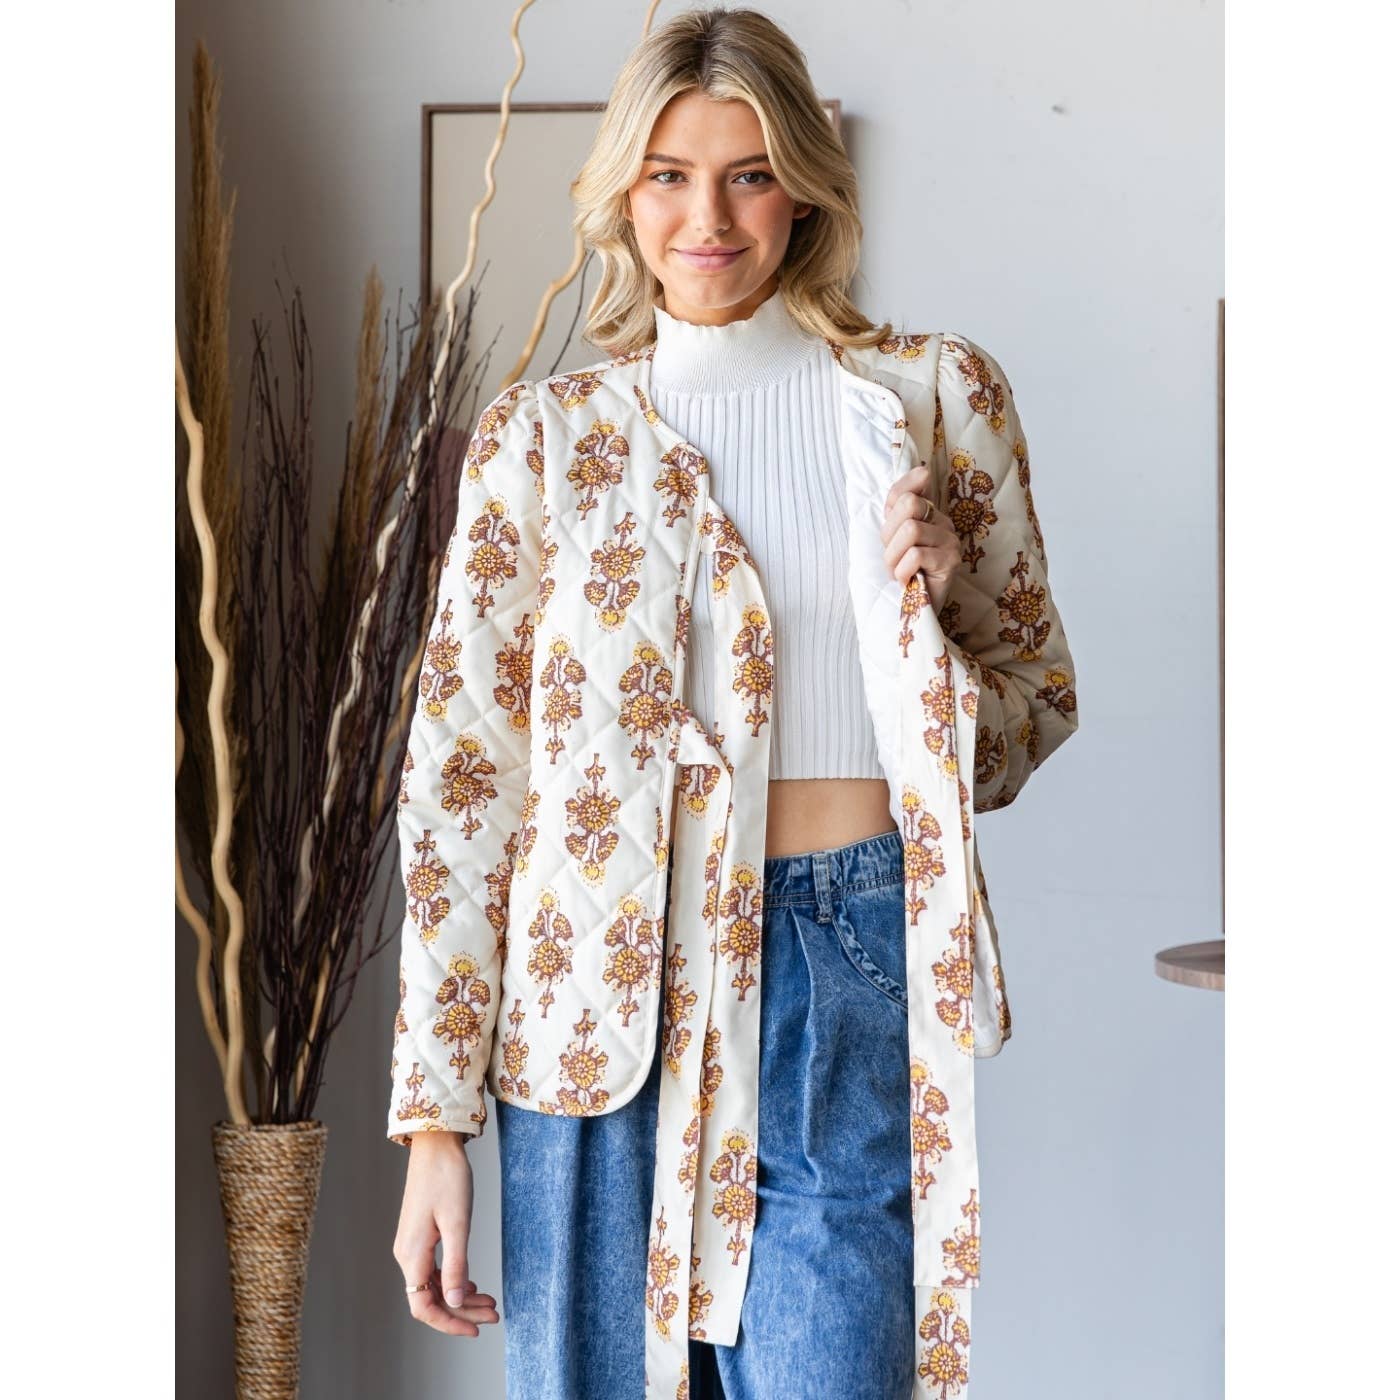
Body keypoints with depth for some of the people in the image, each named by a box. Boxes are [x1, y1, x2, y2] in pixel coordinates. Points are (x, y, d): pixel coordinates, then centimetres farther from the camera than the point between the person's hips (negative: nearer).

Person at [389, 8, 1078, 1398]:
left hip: (848, 982, 0)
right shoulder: (541, 435, 5)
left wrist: (930, 609, -10)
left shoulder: (935, 391, 6)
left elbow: (1039, 699, 13)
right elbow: (456, 772, 4)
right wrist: (434, 1120, -1)